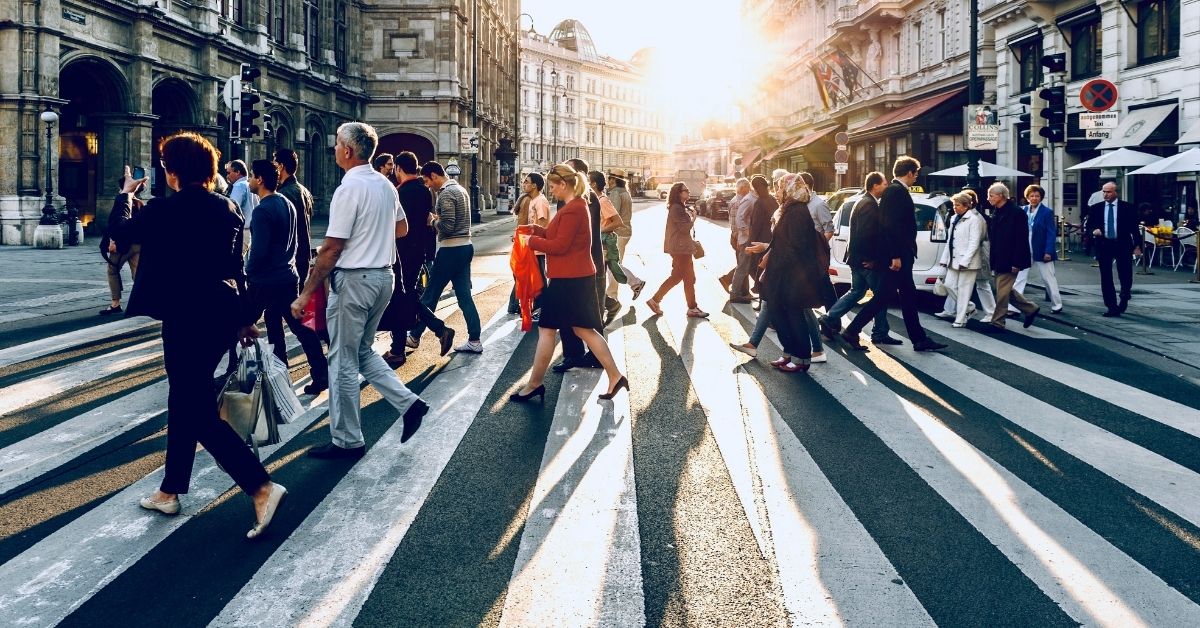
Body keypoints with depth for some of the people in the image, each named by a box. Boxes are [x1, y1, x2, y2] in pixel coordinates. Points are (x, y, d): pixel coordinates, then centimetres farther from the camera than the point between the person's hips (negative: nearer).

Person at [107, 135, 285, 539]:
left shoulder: (164, 209, -13)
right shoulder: (228, 209, 5)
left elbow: (119, 232, 6)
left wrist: (125, 194, 23)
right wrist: (244, 317, 19)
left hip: (187, 317, -8)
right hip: (222, 313, 8)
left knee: (200, 412, -3)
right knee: (184, 399, 19)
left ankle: (262, 488, -13)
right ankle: (170, 491, 31)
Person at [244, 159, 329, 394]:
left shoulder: (263, 210, -16)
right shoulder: (288, 204, 10)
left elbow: (259, 250, -19)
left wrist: (248, 272, -5)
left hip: (265, 280, -8)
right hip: (288, 276, 8)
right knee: (299, 326, 8)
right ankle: (321, 374, 2)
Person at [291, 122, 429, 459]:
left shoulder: (349, 188, -16)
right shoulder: (386, 185, 8)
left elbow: (332, 248, -18)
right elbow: (402, 228, 23)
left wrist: (306, 294, -14)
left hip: (353, 279, -8)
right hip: (383, 276, 8)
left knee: (344, 360, 3)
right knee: (362, 351, 22)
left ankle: (347, 441, 12)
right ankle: (408, 402, 11)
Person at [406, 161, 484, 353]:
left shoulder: (446, 194, -14)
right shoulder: (460, 189, 15)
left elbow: (447, 226, -21)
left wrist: (432, 221, -4)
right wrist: (438, 217, 10)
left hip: (451, 250, -9)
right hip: (466, 247, 9)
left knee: (430, 295, 3)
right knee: (465, 295, 8)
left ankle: (414, 336, 15)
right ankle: (474, 341, 7)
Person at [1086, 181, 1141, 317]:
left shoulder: (1127, 207, 1)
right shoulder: (1096, 208, 5)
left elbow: (1134, 227, 2)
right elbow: (1088, 226, 8)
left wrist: (1137, 245, -3)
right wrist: (1093, 230, -14)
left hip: (1122, 245, -1)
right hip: (1103, 245, 1)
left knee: (1126, 277, 4)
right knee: (1106, 278, 1)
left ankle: (1123, 300, 32)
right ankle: (1112, 307, 8)